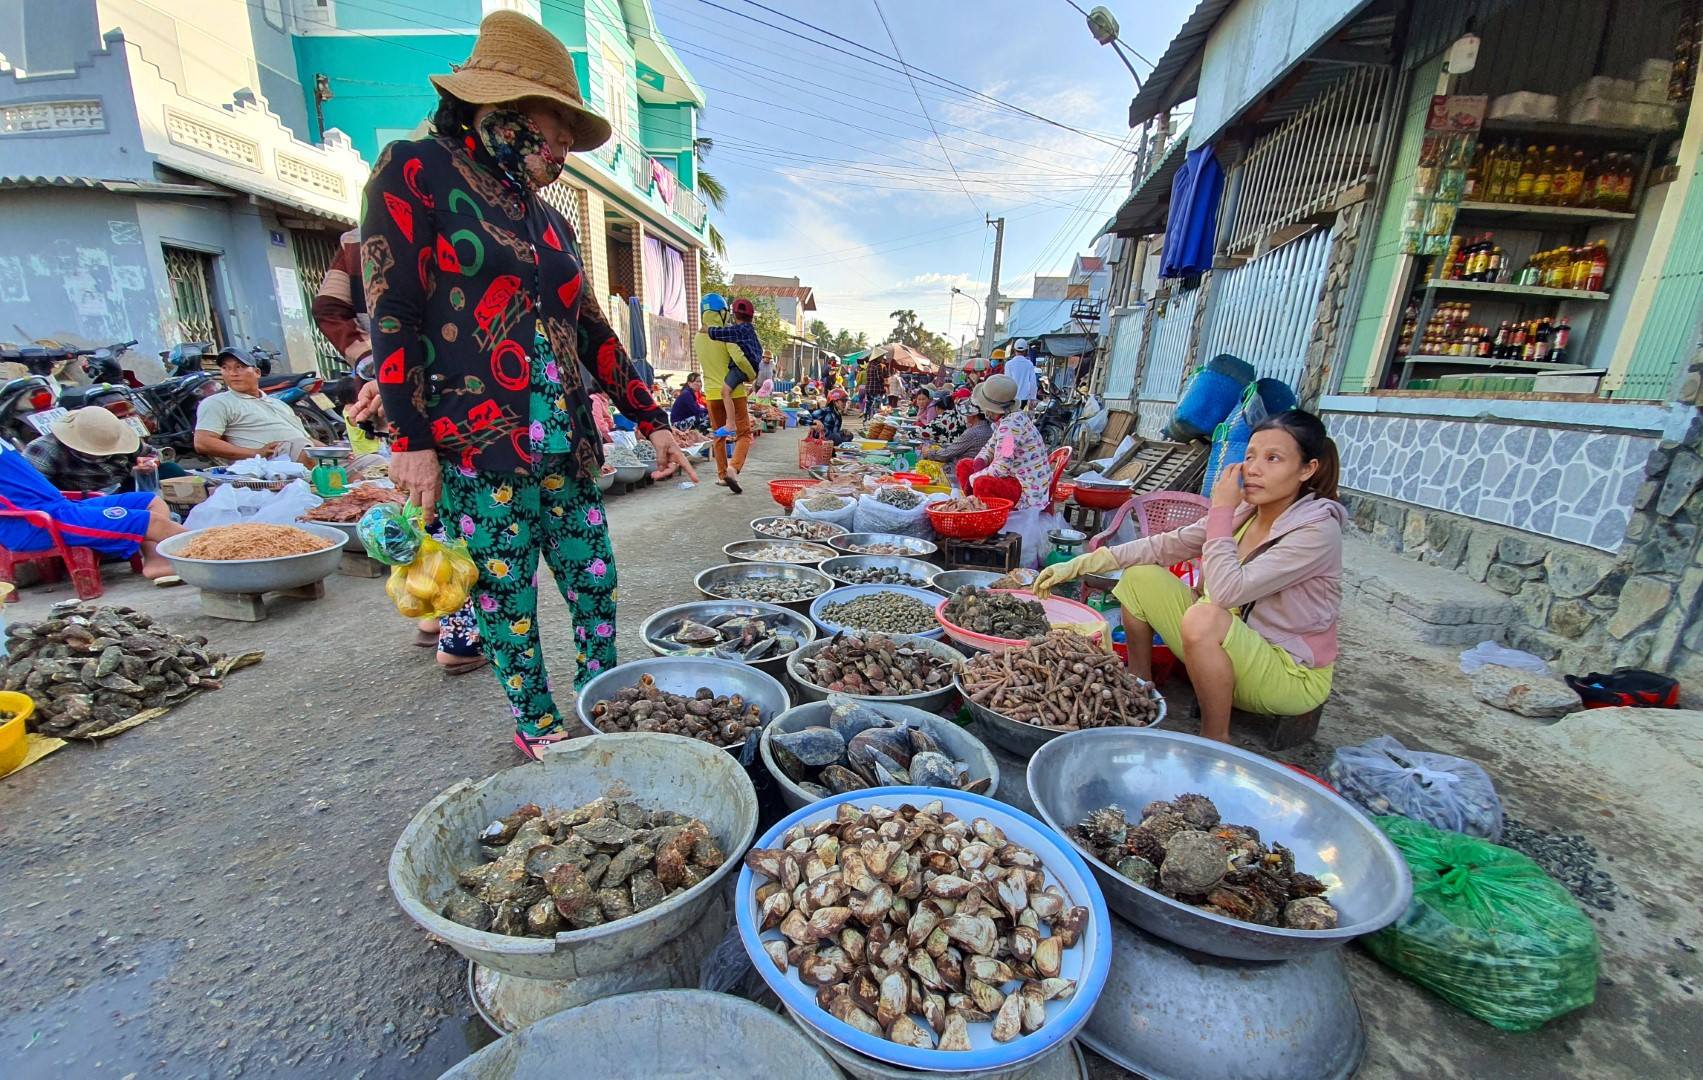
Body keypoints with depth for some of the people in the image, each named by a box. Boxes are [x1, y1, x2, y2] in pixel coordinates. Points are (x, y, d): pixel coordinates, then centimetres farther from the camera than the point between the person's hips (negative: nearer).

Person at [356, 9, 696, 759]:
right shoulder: (417, 172, 0)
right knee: (506, 598, 5)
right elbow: (392, 313, -7)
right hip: (478, 449, -6)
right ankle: (534, 724, 24)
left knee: (594, 584, 9)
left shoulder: (550, 222, 18)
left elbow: (593, 333, 18)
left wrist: (650, 422, 13)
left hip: (566, 447, 6)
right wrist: (410, 440, -13)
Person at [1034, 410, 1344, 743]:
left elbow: (1228, 591, -32)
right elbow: (1166, 545, -3)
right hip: (1233, 648, 6)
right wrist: (1078, 565, -9)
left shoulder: (1318, 529, -22)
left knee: (1204, 618, -35)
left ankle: (1215, 741, -12)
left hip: (1292, 675, -6)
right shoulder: (1246, 510, -3)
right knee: (1141, 576, -5)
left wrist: (1221, 511, -24)